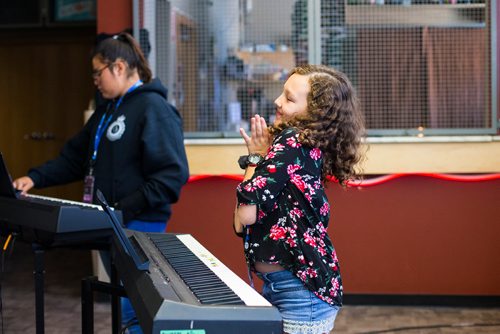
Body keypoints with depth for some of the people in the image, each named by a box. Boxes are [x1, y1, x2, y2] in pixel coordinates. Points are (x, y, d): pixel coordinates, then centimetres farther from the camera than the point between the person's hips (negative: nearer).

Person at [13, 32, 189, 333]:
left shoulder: (154, 108, -12)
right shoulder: (107, 109, 16)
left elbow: (172, 174, -19)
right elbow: (75, 157, 19)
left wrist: (126, 210, -23)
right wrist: (36, 178, 6)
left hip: (139, 224, -9)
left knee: (132, 309, -8)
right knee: (120, 297, 16)